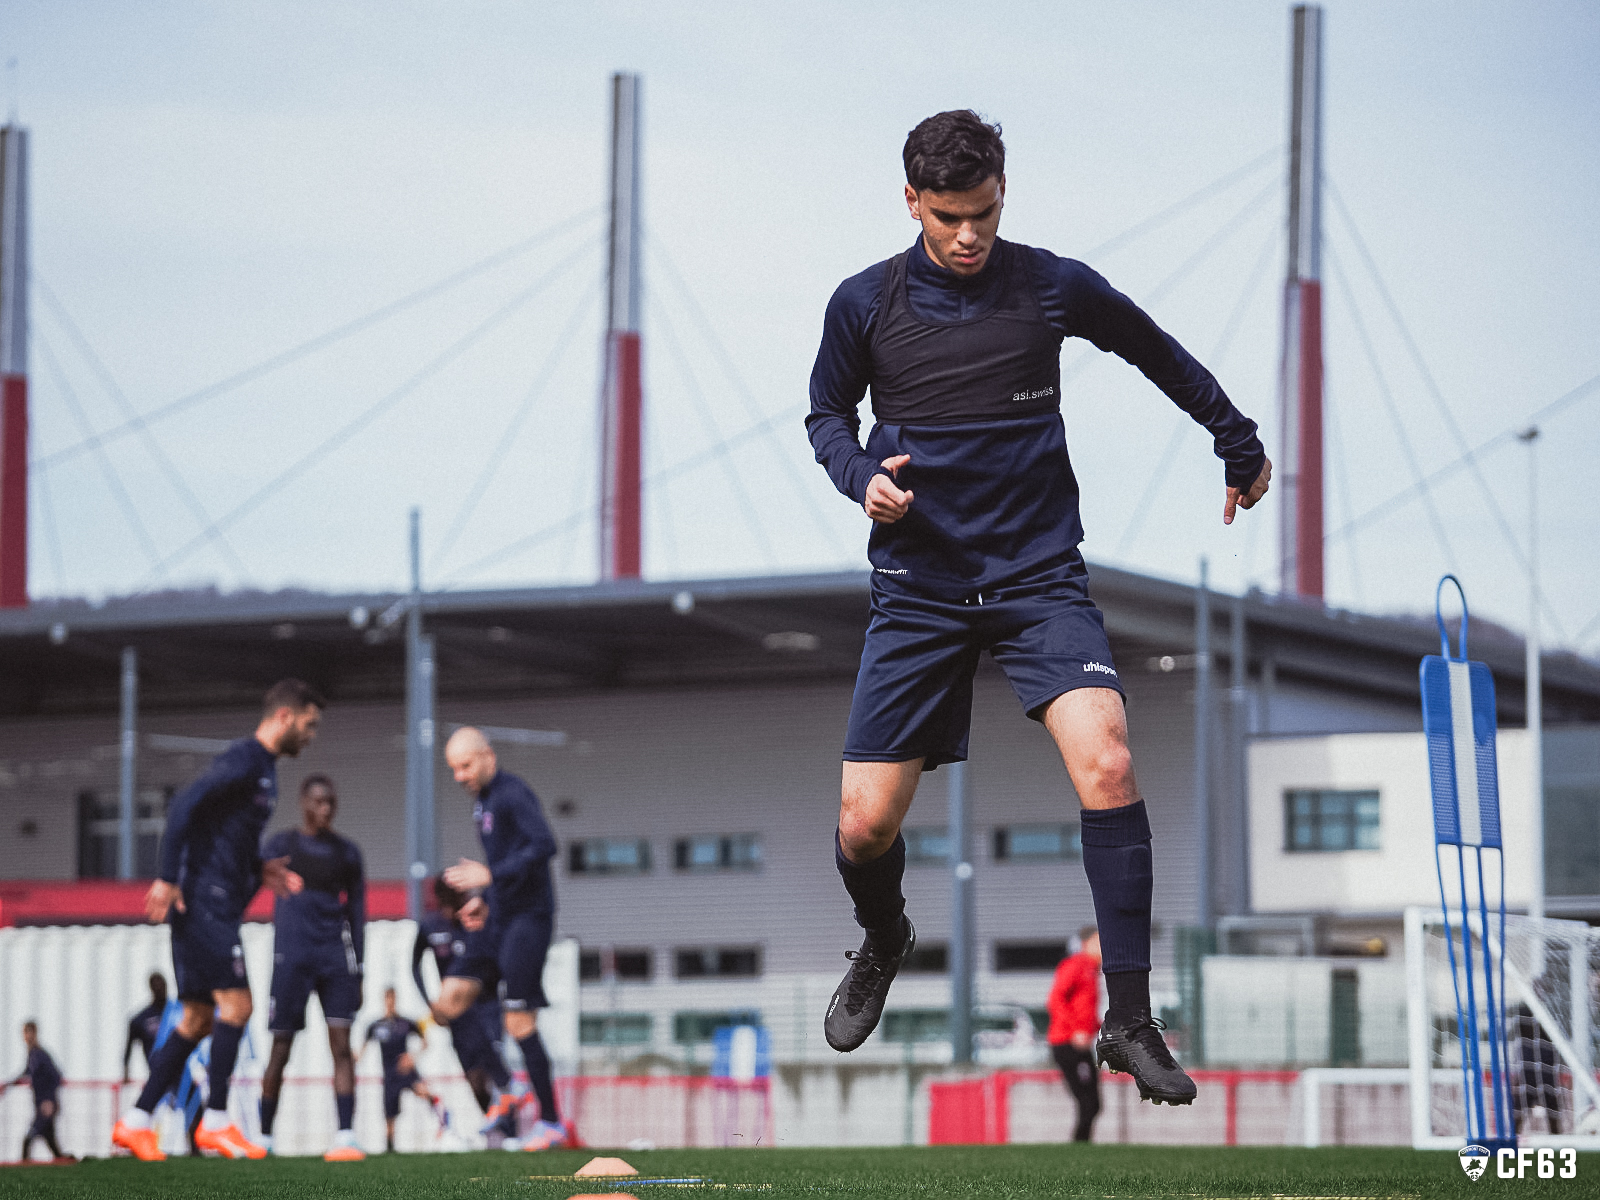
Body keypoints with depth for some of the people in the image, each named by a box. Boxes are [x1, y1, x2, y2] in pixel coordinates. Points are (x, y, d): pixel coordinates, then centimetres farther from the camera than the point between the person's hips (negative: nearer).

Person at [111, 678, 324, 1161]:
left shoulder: (263, 768, 20)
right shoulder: (243, 760, -11)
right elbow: (185, 806, -20)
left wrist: (259, 871, 13)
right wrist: (168, 878, -23)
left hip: (216, 909, 10)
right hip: (204, 903, -10)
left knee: (198, 1019, 9)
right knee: (236, 1003, -10)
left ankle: (136, 1122, 11)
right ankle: (216, 1121, -6)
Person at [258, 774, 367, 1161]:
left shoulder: (347, 852, 14)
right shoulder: (281, 846, 7)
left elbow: (357, 914, 15)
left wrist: (358, 972, 11)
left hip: (336, 955, 2)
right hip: (292, 955, -2)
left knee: (341, 1043, -10)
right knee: (281, 1049, 0)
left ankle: (345, 1137, -16)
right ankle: (263, 1136, 12)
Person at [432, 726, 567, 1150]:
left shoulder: (512, 794, -13)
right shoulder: (482, 800, 16)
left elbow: (544, 845, -25)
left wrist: (492, 877, -26)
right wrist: (482, 899, 14)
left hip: (527, 919, -9)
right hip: (496, 920, 9)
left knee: (519, 1022, -8)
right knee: (449, 1001, -1)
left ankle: (551, 1123, 0)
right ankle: (504, 1093, 5)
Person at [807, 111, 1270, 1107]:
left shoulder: (1054, 287, -2)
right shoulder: (865, 305, -1)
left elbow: (1161, 355, 16)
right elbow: (827, 411, 17)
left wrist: (1241, 447, 28)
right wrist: (861, 475, -6)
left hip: (1041, 575, -1)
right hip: (919, 585, 1)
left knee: (1106, 761, -25)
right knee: (866, 826, -3)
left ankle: (1129, 1021, -18)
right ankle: (885, 943, 35)